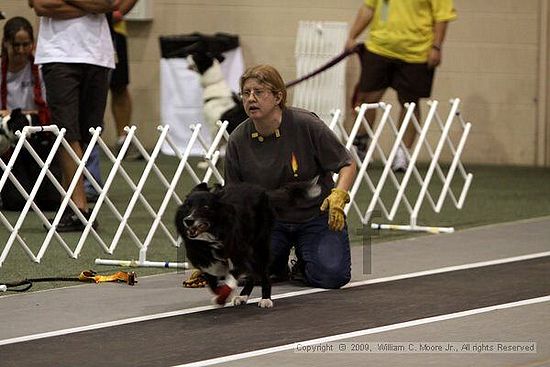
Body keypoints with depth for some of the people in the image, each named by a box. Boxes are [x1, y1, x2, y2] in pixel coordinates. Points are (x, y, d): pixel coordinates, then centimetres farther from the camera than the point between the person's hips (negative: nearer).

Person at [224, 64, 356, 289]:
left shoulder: (306, 125, -17)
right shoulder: (238, 140, -9)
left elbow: (347, 165, -8)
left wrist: (338, 196, -29)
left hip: (315, 215, -2)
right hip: (268, 218, 2)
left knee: (331, 275, -26)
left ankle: (304, 262, 12)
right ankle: (279, 257, 11)